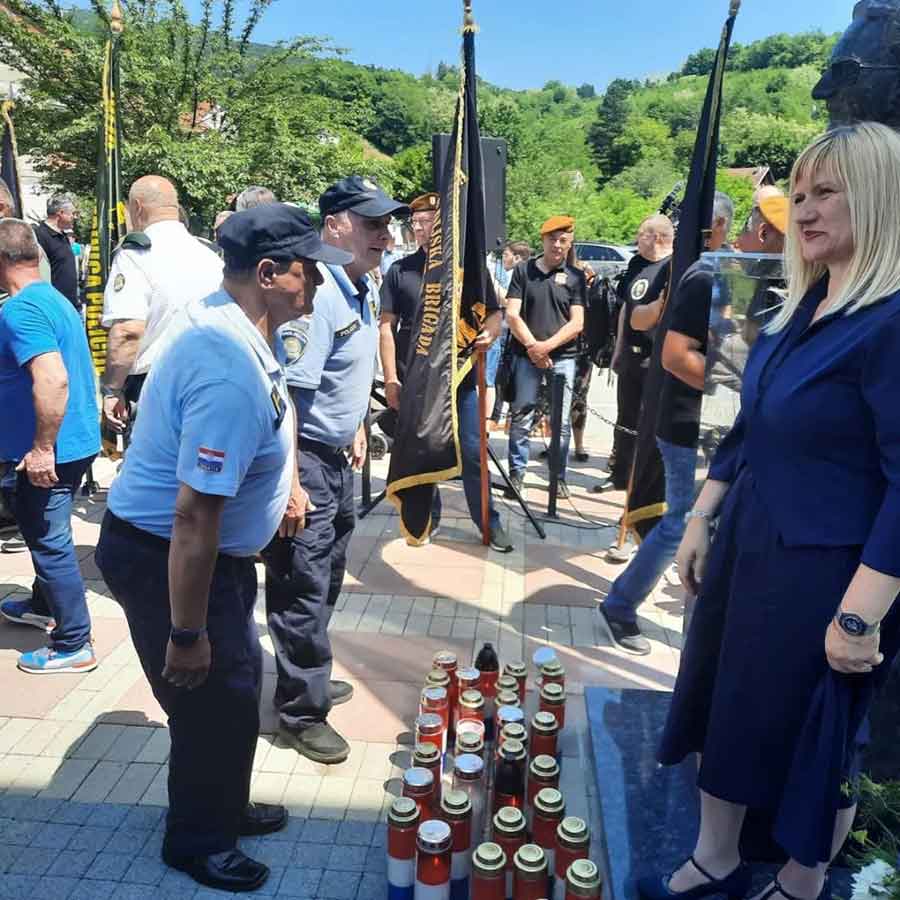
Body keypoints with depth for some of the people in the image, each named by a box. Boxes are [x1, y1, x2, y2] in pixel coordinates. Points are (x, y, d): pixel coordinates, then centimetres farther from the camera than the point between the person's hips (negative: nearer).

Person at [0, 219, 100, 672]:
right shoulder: (56, 299, 12)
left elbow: (53, 379, -31)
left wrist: (41, 449, -25)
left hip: (43, 452, -10)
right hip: (77, 440, 10)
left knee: (50, 542, 1)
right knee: (47, 536, 25)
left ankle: (74, 645, 11)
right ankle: (44, 605, 45)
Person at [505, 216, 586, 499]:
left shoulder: (575, 276, 7)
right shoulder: (523, 270, 7)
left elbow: (577, 323, 0)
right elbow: (512, 314, 1)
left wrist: (547, 345, -11)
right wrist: (532, 345, -9)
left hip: (563, 357, 0)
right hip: (527, 355, 0)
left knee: (561, 421, 3)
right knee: (521, 416, 1)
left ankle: (559, 477, 13)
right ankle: (516, 473, 12)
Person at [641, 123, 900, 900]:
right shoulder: (802, 305, 7)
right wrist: (701, 519, 12)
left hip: (825, 571, -8)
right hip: (747, 545, 8)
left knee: (811, 741, 13)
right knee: (719, 707, 19)